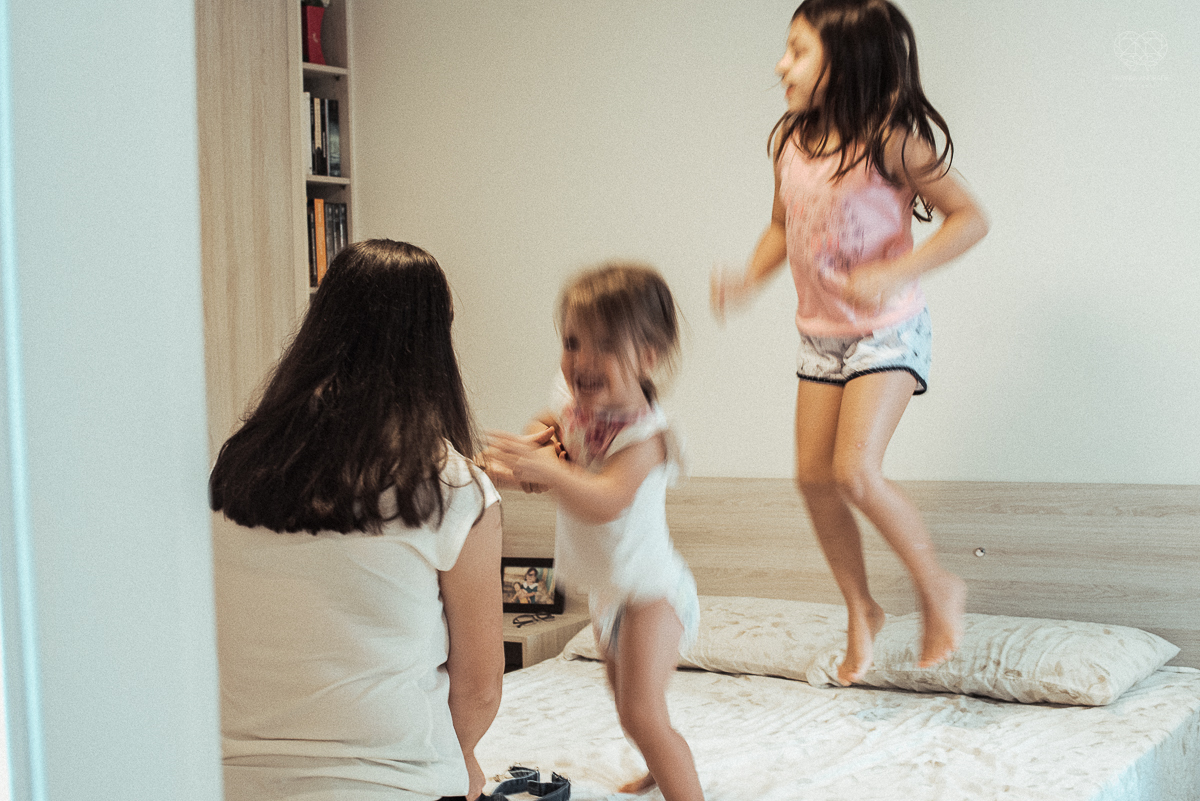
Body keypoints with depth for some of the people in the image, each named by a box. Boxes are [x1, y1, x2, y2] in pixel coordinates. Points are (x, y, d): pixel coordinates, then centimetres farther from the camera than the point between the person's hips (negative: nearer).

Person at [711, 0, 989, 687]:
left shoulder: (890, 138, -18)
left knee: (855, 472, -18)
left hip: (887, 333, -7)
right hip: (820, 335, 7)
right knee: (813, 476, 5)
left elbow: (970, 217, -18)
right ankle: (861, 610, 23)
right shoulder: (791, 140, 1)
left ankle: (939, 587, 5)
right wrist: (749, 281, -1)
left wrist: (894, 275, -29)